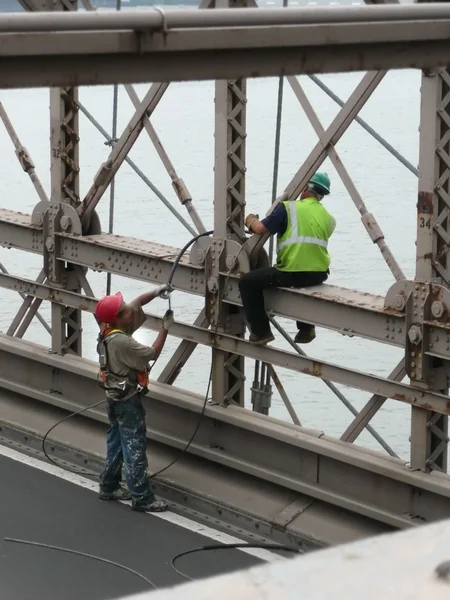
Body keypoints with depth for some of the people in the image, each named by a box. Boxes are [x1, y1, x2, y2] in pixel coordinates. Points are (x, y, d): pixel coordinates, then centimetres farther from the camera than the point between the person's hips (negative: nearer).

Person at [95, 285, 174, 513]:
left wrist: (156, 293, -4)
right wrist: (165, 327, -15)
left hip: (115, 396, 9)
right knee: (135, 447, -4)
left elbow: (136, 304, 9)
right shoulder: (121, 341, -29)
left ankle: (109, 486, 29)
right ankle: (141, 498, 0)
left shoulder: (109, 329, -3)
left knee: (116, 442, 19)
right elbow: (152, 354, -20)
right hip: (127, 400, -9)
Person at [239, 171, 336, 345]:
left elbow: (261, 228, -5)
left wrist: (251, 221, 19)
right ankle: (306, 328, 38)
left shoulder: (289, 208, -3)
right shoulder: (328, 218, 13)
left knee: (248, 282, 6)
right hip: (319, 275, 6)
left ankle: (260, 332, 5)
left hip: (292, 274, -6)